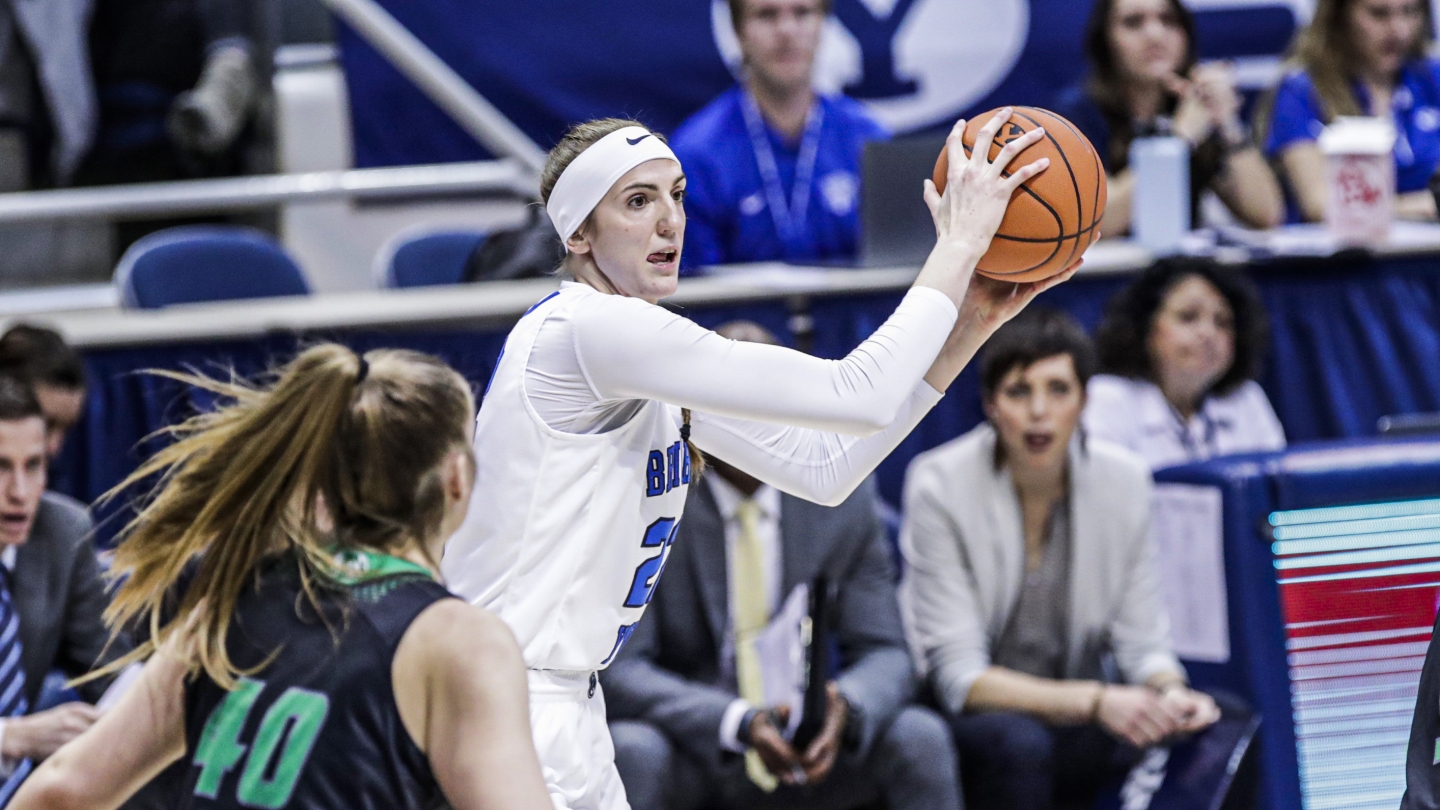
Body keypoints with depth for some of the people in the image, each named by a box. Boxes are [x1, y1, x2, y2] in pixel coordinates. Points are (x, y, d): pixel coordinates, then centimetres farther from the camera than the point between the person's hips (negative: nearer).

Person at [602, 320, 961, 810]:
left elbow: (885, 656, 0)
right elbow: (619, 672, -16)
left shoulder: (842, 504, 1)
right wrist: (738, 724, -33)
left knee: (920, 737, -22)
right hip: (691, 747, -3)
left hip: (803, 749, 3)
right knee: (633, 751, -35)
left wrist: (845, 707, -26)